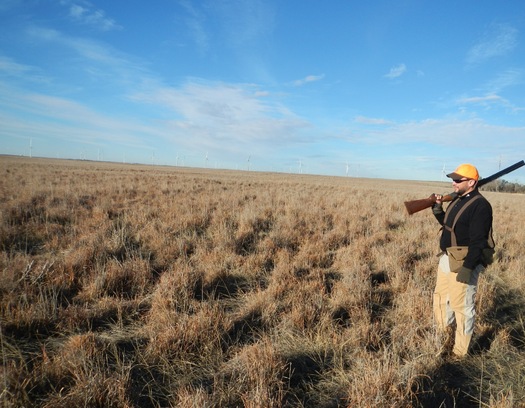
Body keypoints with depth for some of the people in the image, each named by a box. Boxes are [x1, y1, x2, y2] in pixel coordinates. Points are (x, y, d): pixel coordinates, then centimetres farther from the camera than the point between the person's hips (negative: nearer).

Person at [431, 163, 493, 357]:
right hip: (446, 259, 9)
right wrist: (438, 209, 5)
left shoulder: (480, 206, -18)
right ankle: (449, 336, 38)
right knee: (440, 299, 20)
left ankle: (459, 352, 16)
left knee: (461, 307, 2)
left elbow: (478, 241, -23)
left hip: (464, 263, -9)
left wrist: (467, 268, -26)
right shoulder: (457, 200, 10)